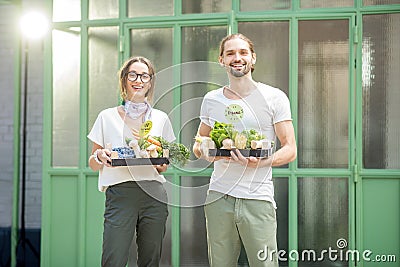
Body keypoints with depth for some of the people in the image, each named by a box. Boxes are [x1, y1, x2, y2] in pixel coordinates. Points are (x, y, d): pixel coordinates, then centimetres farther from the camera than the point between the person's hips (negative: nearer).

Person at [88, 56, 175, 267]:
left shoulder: (161, 118, 12)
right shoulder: (107, 117, 6)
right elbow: (93, 164, 9)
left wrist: (161, 163, -4)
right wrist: (100, 156, -12)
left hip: (154, 196, 2)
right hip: (120, 194, -2)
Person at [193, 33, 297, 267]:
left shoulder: (274, 97, 1)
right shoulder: (211, 100, 11)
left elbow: (290, 149, -1)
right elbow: (198, 144, 22)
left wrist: (261, 162, -20)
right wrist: (204, 151, -3)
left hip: (258, 197, -3)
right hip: (219, 196, 3)